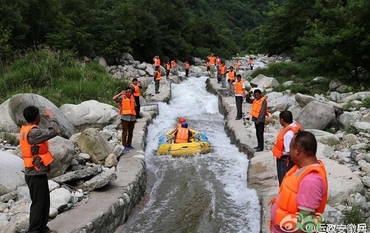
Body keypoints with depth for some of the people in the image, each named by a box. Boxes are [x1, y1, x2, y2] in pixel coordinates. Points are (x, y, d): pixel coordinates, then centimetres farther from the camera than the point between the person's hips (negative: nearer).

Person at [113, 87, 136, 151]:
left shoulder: (132, 98, 12)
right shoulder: (122, 98, -3)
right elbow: (114, 98, -21)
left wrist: (135, 117, 14)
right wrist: (120, 94, -19)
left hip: (132, 117, 5)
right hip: (125, 117, -5)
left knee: (131, 132, 11)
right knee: (125, 132, -3)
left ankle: (129, 145, 23)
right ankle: (125, 146, 0)